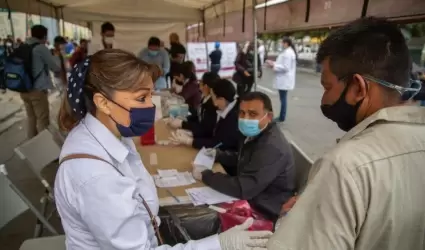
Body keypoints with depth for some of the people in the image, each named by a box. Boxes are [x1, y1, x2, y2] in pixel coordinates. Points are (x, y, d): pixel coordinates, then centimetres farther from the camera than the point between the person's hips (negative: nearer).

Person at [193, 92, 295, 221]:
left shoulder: (272, 147, -29)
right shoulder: (253, 133, 0)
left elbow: (242, 189, -30)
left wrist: (205, 175, -20)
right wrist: (217, 154, 3)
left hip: (265, 213, -8)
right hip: (249, 198, 8)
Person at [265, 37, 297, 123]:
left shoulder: (288, 53, -19)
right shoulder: (288, 52, 14)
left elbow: (285, 67, -23)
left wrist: (273, 65, -17)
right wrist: (274, 63, 9)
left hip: (284, 80, -11)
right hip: (284, 80, 11)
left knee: (283, 99, -3)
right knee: (283, 98, 15)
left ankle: (282, 117, 5)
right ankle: (282, 116, 24)